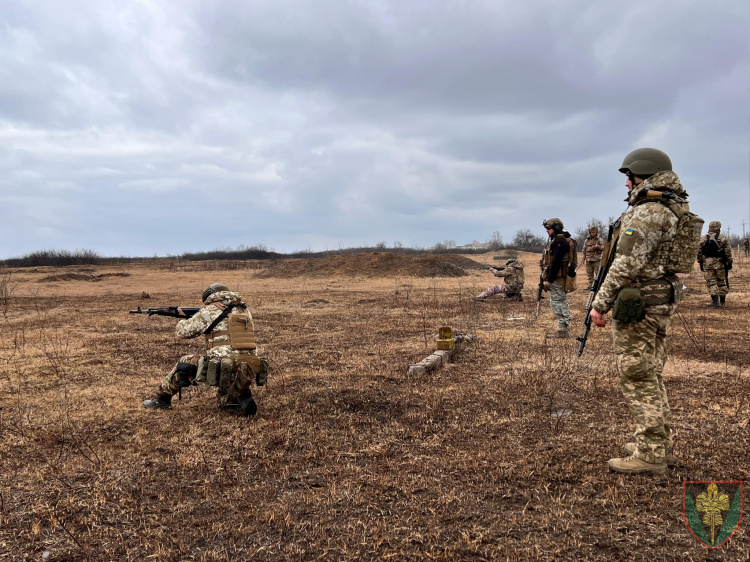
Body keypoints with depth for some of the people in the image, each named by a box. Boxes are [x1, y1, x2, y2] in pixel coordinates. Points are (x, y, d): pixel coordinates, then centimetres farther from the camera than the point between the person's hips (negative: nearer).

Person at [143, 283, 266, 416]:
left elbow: (184, 331, 9)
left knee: (184, 363, 18)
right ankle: (240, 395, 9)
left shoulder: (211, 310, 2)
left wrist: (182, 322, 32)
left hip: (224, 372, -5)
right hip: (248, 374, 5)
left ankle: (162, 400, 32)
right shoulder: (245, 310, 17)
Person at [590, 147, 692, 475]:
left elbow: (626, 264, -22)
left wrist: (600, 303, -16)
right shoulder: (674, 209, 15)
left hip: (637, 303, -10)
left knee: (637, 378, -4)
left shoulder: (647, 211, -17)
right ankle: (661, 445, 25)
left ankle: (649, 455, 4)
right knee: (651, 375, 17)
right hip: (661, 301, 10)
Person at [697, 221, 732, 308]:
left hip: (707, 264, 0)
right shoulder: (723, 238, 0)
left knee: (711, 282, 1)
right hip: (720, 264, 0)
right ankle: (722, 302, 16)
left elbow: (699, 253, 5)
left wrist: (700, 263, 13)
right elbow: (728, 252, -3)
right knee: (722, 282, 10)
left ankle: (715, 302, -6)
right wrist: (729, 262, 3)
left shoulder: (703, 239, 3)